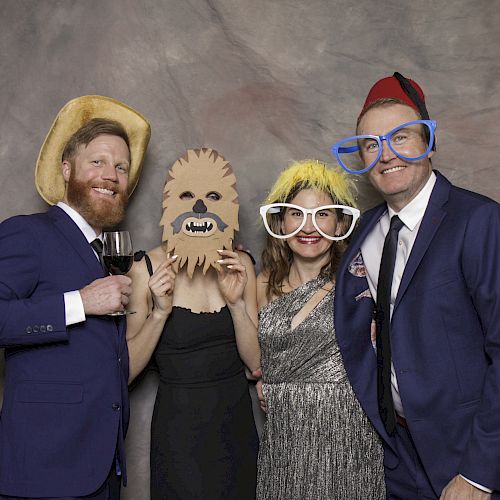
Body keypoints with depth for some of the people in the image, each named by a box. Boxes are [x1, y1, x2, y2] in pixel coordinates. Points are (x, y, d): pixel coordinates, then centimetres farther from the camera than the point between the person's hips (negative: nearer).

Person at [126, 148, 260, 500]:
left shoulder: (241, 265, -2)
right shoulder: (148, 269, -12)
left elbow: (256, 361, -4)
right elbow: (127, 370, -10)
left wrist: (237, 302, -18)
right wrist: (160, 311, -22)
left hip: (237, 422, 4)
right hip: (178, 427, -4)